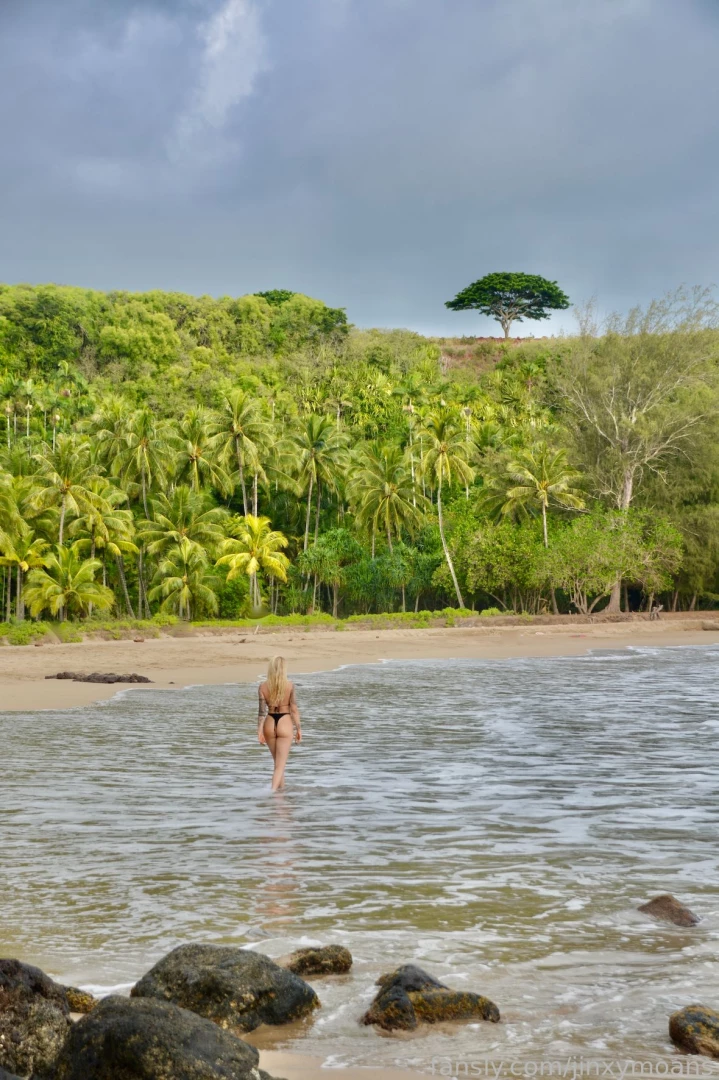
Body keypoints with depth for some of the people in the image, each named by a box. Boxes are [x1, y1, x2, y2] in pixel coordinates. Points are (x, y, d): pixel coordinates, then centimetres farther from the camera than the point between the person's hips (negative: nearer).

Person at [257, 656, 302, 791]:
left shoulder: (263, 686, -3)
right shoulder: (289, 685, -9)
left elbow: (262, 711, -5)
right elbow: (294, 709, -7)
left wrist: (259, 731, 0)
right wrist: (298, 728, 2)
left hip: (269, 724, 3)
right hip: (285, 724, -3)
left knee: (278, 762, 23)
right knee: (280, 765, 0)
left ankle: (281, 787, 36)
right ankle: (273, 790, -15)